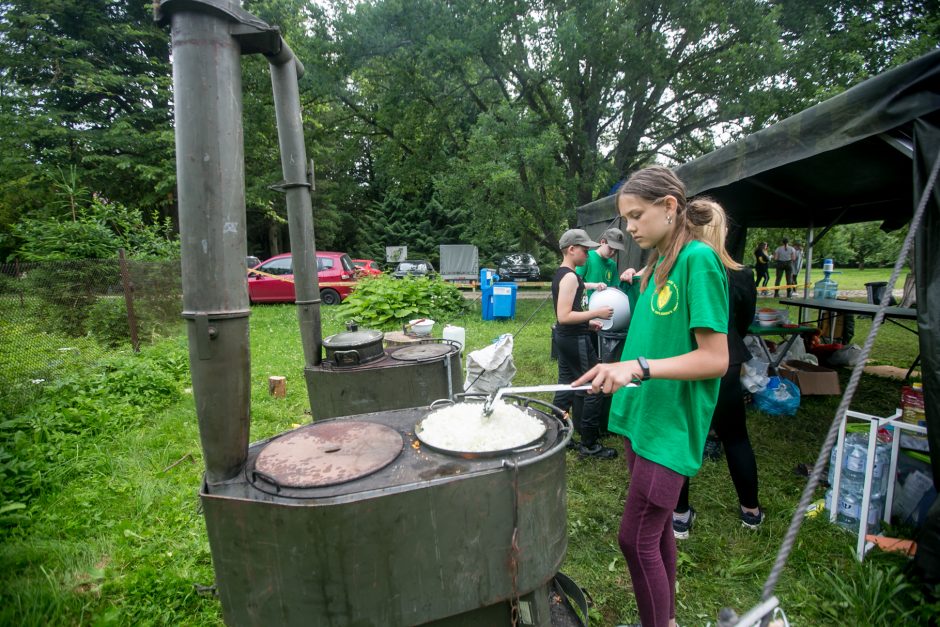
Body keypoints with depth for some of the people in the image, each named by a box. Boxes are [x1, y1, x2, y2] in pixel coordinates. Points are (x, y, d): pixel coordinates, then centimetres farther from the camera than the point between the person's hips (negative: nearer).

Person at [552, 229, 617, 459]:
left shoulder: (560, 274, 12)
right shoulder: (570, 277, -19)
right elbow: (564, 316, -25)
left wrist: (587, 322, 19)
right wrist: (596, 313, -21)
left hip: (564, 337, 10)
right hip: (576, 340, -10)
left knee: (566, 385, 17)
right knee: (592, 389, -2)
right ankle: (589, 444, 7)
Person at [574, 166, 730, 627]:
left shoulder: (699, 258, -14)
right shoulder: (659, 265, 11)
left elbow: (715, 359, -19)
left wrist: (639, 366, -28)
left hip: (670, 425, -8)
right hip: (641, 415, 8)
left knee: (636, 539, -1)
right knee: (656, 528, 19)